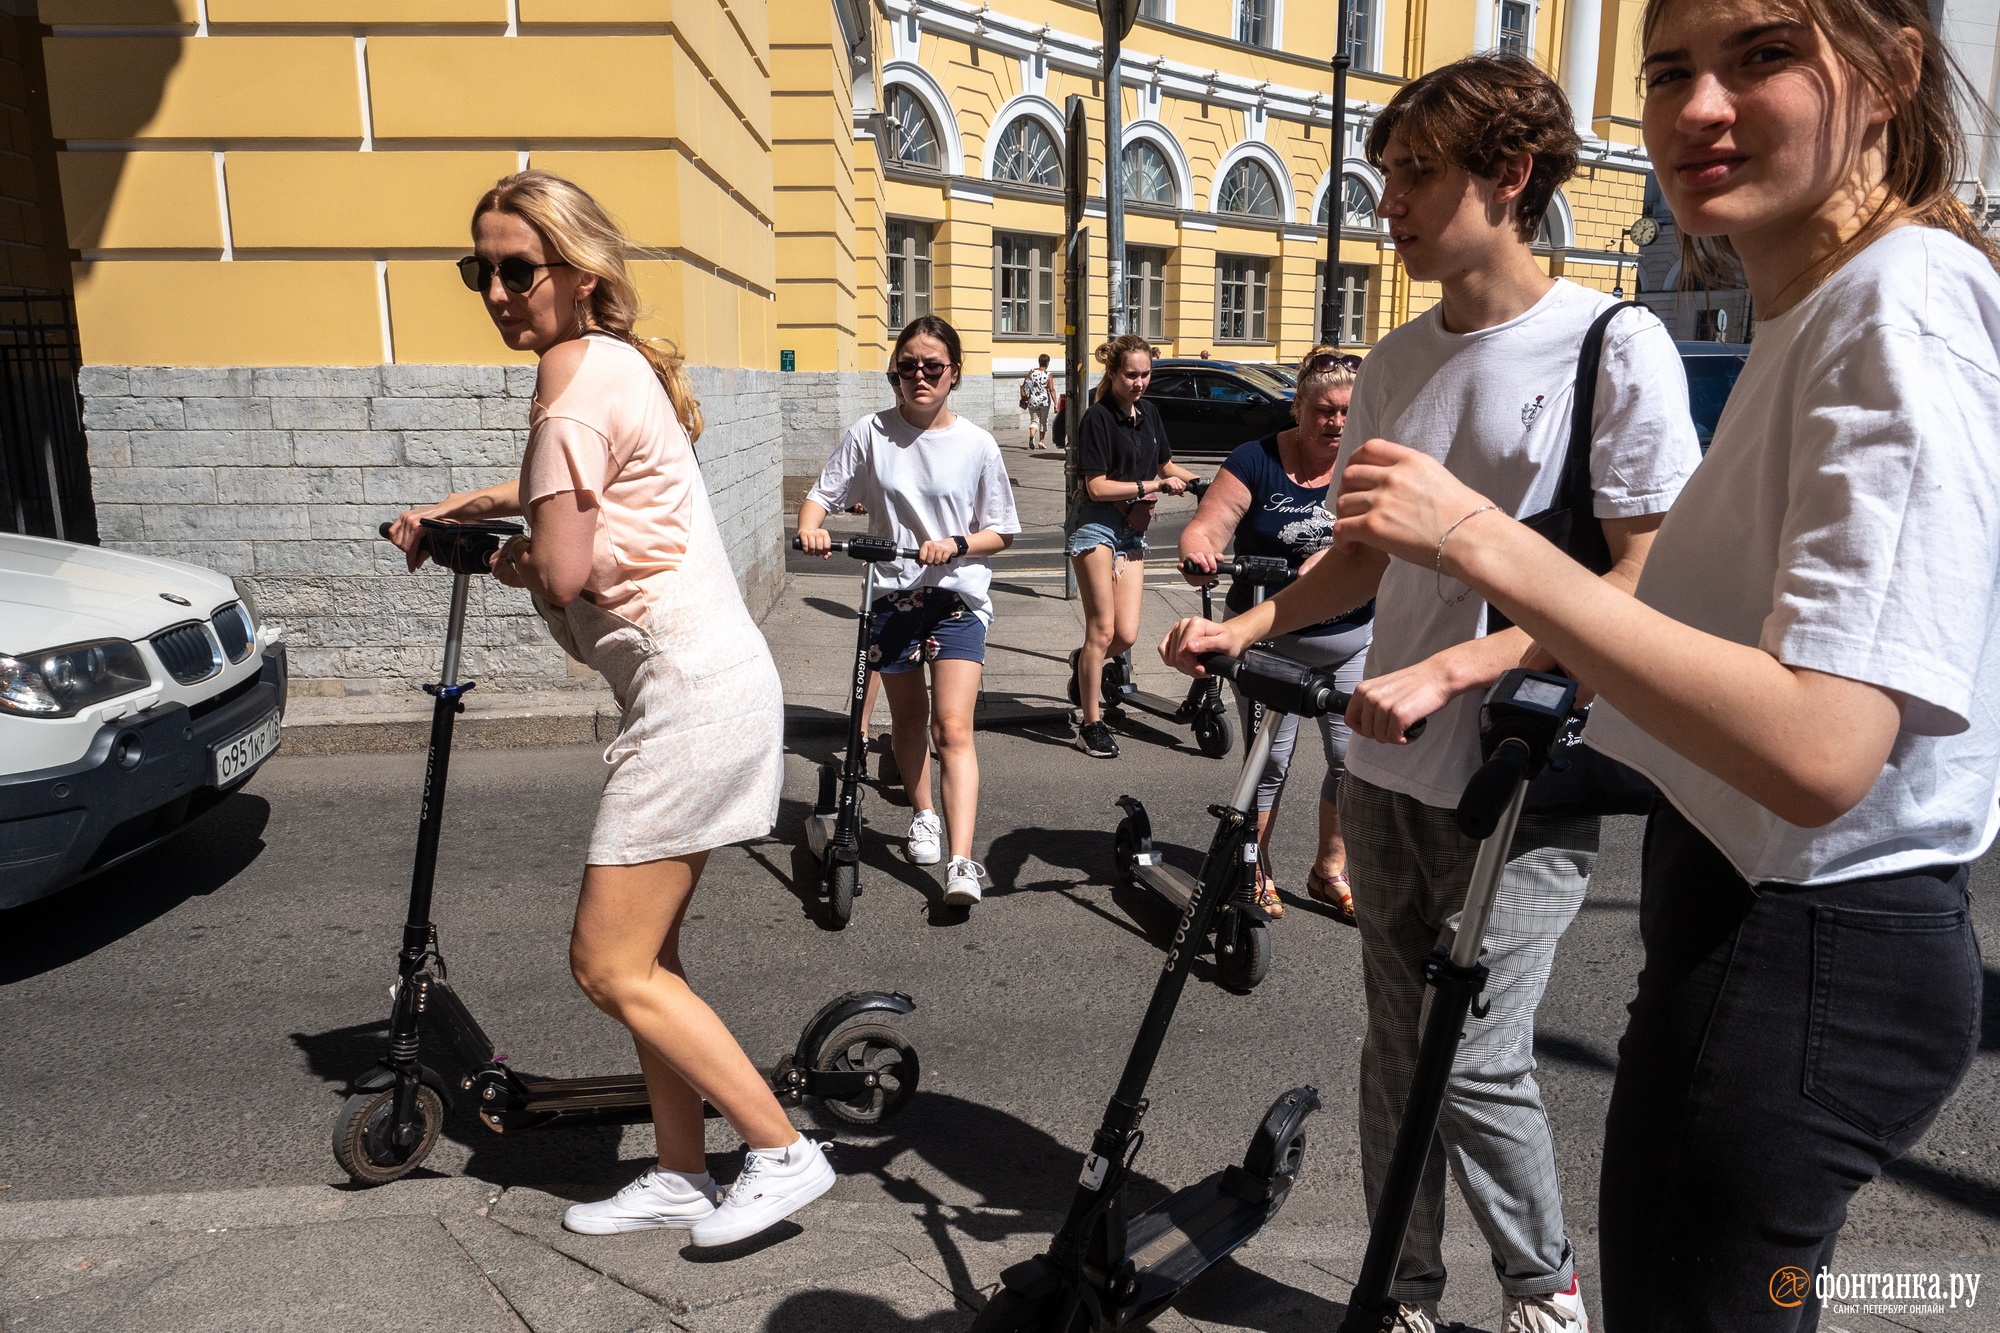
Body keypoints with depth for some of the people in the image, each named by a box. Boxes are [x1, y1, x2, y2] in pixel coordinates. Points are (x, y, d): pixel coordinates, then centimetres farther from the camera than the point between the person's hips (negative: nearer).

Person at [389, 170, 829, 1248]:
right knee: (643, 953, 15)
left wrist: (506, 562, 5)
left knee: (610, 967, -4)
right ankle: (681, 1176, 26)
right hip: (709, 681, 10)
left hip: (693, 694, -10)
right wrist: (450, 509, 33)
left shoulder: (577, 367, -12)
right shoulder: (617, 362, 19)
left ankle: (784, 1152, 6)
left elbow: (562, 567, -17)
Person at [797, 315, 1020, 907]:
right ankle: (923, 816, 41)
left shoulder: (977, 445, -3)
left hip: (956, 596, -2)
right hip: (891, 594, 2)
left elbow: (1001, 533, 2)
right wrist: (812, 526, -21)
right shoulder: (870, 434, -1)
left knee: (953, 729, -13)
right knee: (908, 717, 17)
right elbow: (820, 495, 1)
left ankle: (961, 864, -17)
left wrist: (957, 544, -17)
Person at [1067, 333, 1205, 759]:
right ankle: (1091, 724, 8)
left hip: (1132, 530, 6)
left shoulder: (1149, 413, 9)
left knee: (1126, 635, 0)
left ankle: (1084, 664, 32)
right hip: (1097, 526, -6)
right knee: (1102, 631, -4)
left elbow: (1166, 465, 22)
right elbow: (1097, 487, -16)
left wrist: (1204, 483, 6)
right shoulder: (1098, 417, -12)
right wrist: (1154, 486, -17)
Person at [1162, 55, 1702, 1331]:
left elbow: (1645, 584, -13)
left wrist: (1445, 670, -23)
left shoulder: (1616, 344, -10)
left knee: (1474, 1058, -5)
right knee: (1397, 1047, 13)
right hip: (1390, 764, 6)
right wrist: (1247, 626, 0)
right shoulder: (1396, 359, 9)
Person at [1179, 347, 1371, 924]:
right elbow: (1206, 526, -14)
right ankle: (1256, 871, 22)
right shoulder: (1257, 460, -5)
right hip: (1267, 640, -2)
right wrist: (1197, 550, -37)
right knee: (1269, 760, 5)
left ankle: (1329, 871, 23)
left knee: (1353, 759, 4)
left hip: (1350, 642, 2)